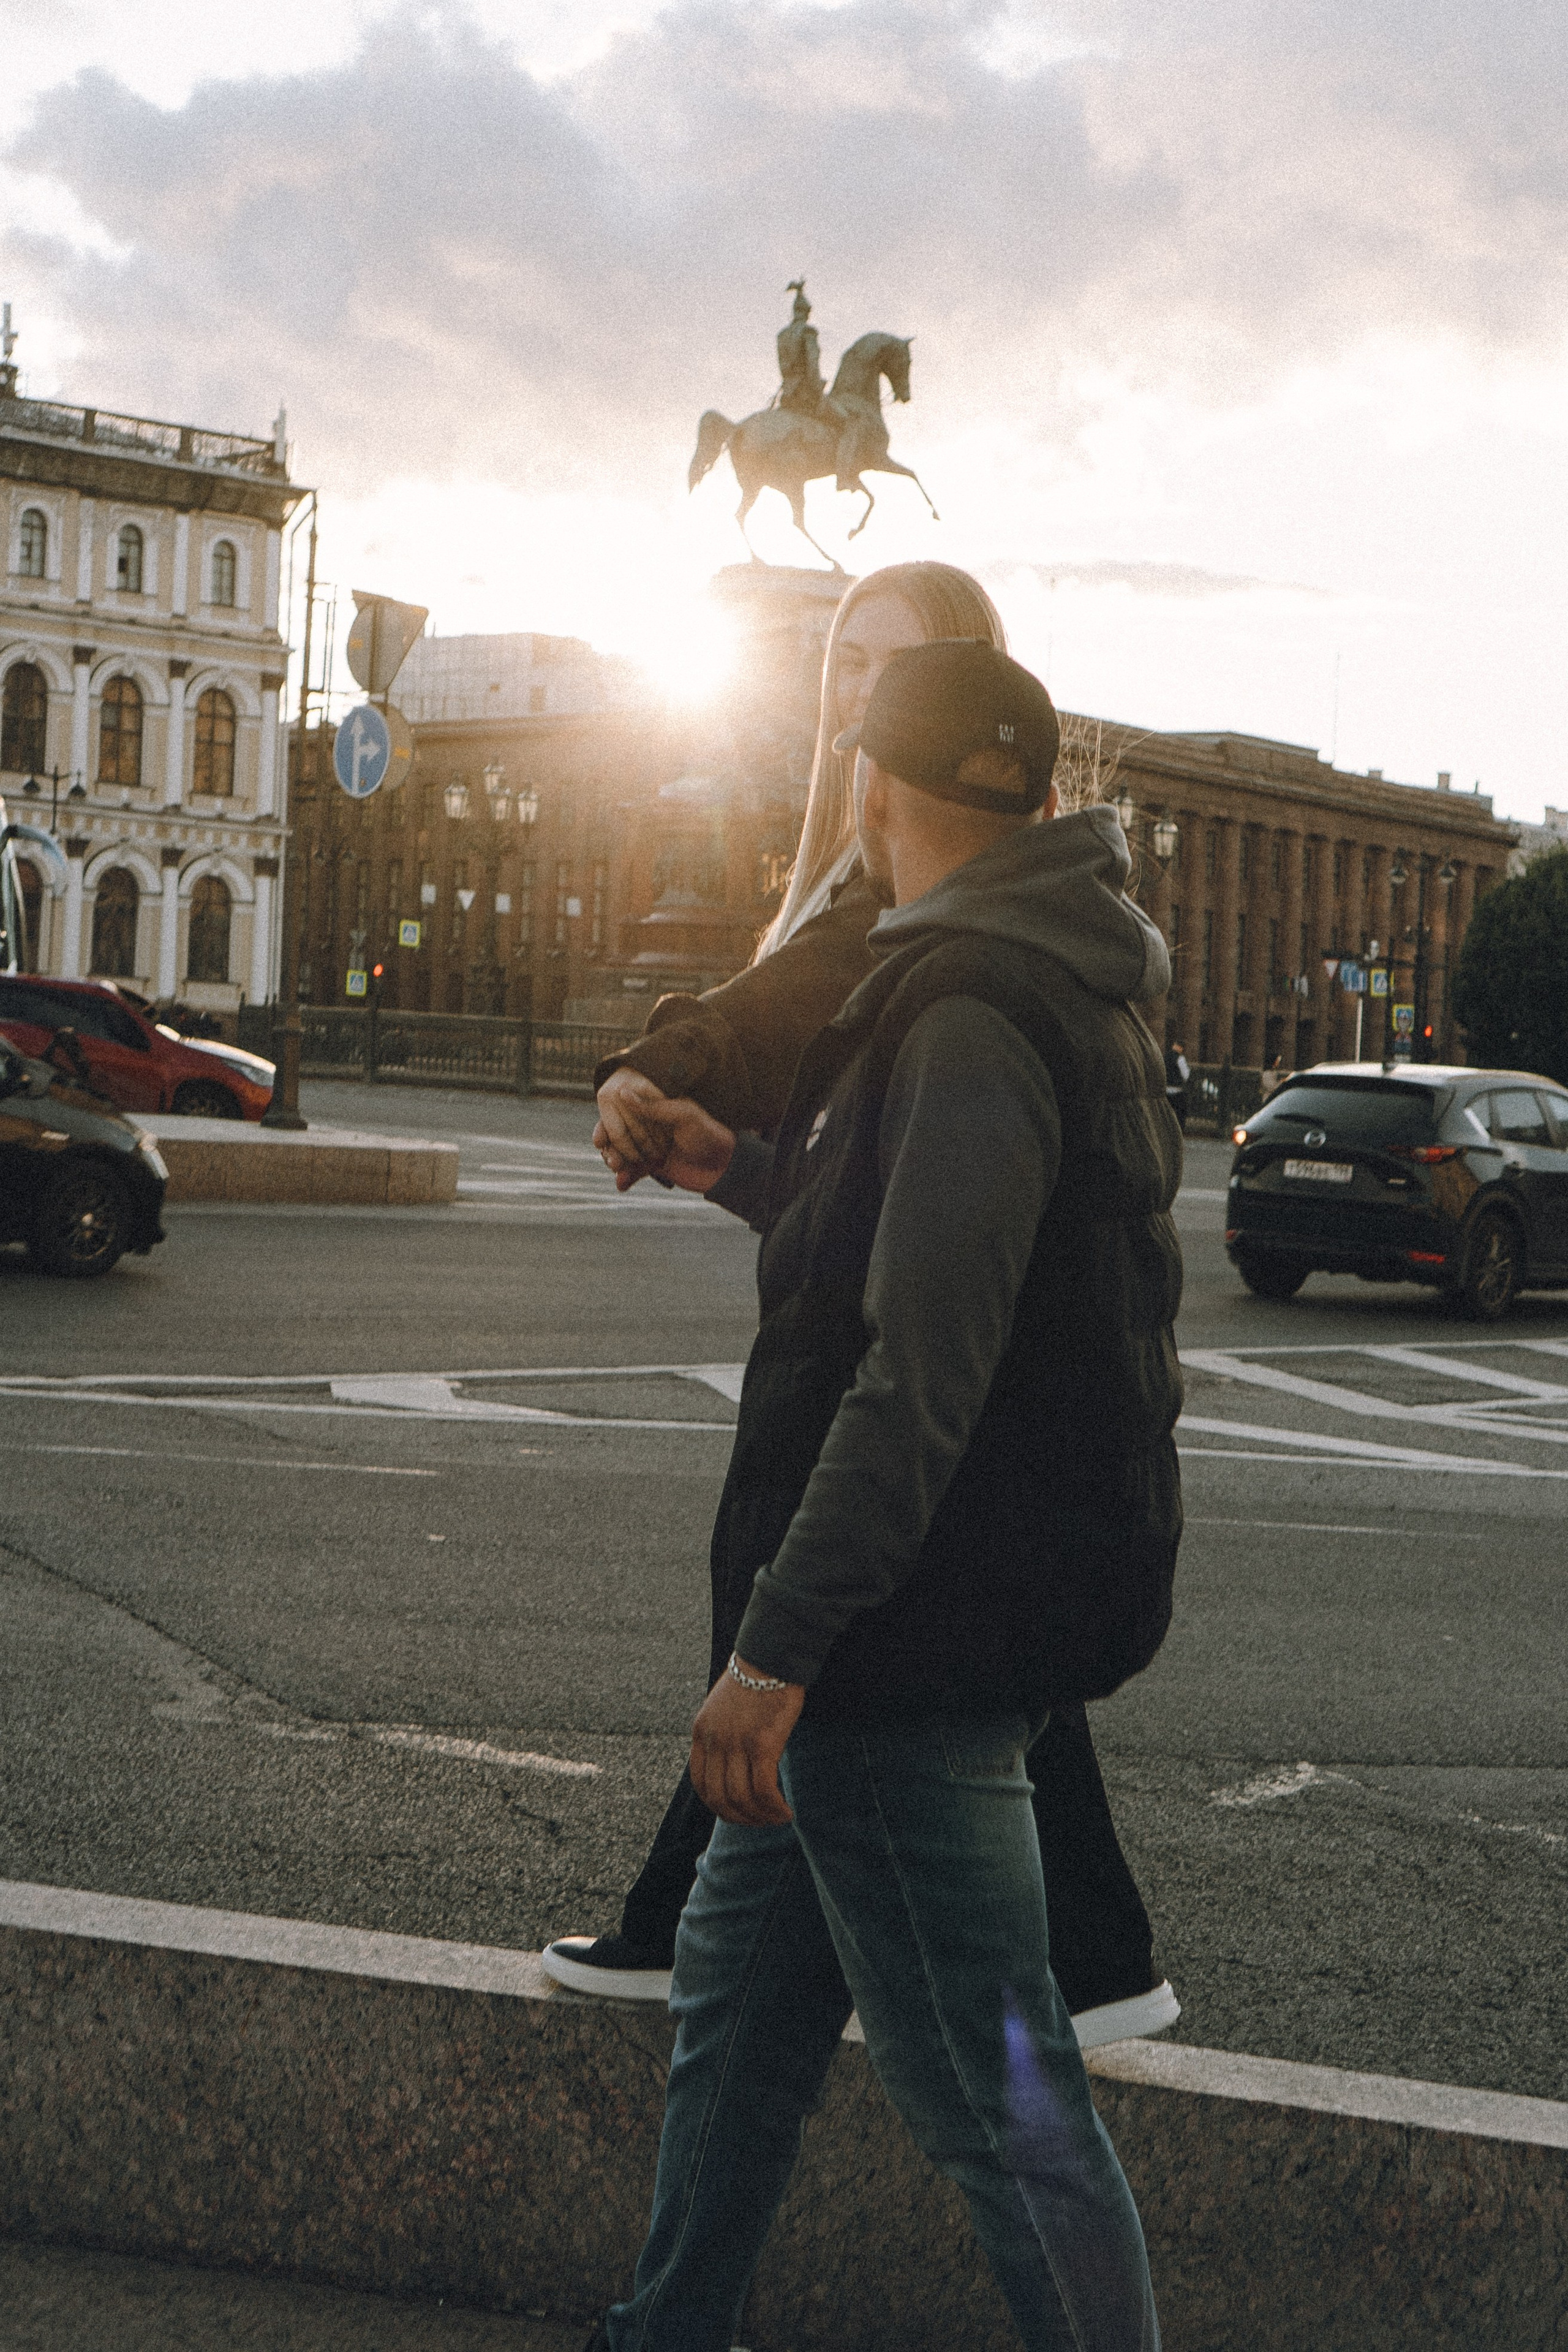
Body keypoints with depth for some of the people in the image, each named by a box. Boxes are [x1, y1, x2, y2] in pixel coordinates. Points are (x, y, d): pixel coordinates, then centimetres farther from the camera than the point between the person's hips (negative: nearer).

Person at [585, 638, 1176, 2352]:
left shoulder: (969, 1017, -20)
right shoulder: (1049, 994, 14)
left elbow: (919, 1370, -27)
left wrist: (780, 1644, -25)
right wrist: (745, 1173, 40)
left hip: (915, 1650, -11)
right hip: (917, 1636, 11)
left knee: (993, 2093, -3)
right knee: (738, 1992, 21)